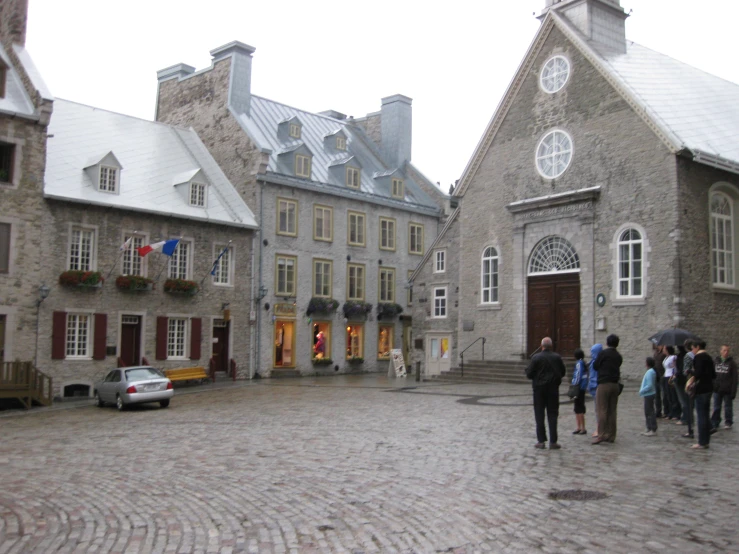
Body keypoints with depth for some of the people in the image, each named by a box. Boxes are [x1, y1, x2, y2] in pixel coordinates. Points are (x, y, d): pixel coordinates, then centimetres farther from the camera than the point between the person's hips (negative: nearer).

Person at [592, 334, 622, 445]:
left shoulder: (603, 353, -6)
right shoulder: (618, 356, 11)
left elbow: (596, 366, 1)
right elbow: (617, 368, 14)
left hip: (604, 384, -6)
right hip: (615, 385, 6)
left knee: (602, 410, -7)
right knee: (612, 411, 9)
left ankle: (601, 435, -13)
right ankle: (611, 435, 11)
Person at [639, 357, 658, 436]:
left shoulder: (650, 372, -19)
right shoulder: (651, 371, 12)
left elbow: (649, 385, -24)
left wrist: (642, 391, -18)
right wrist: (642, 391, 16)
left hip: (649, 394, -11)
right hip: (648, 395, 11)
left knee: (650, 412, -6)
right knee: (647, 412, 15)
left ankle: (653, 430, -2)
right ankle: (649, 428, 22)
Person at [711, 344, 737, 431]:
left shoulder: (732, 363, -2)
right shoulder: (715, 361, 5)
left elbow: (734, 378, -5)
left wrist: (733, 391, -11)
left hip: (727, 390, -2)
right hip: (717, 389, 2)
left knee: (728, 407, 8)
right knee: (716, 408, 5)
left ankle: (728, 422, 21)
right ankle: (715, 423, 10)